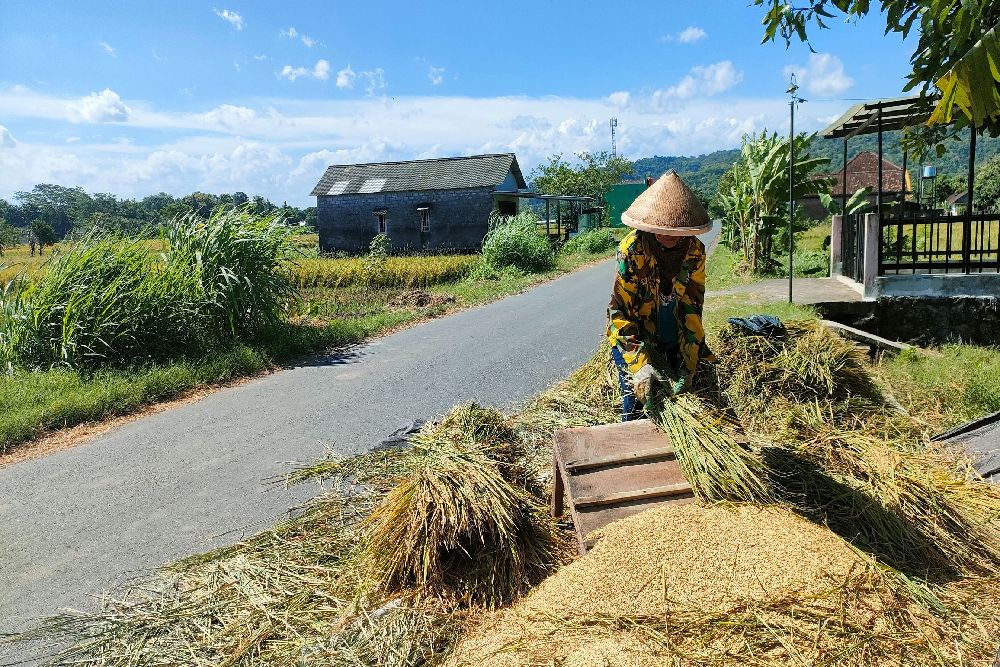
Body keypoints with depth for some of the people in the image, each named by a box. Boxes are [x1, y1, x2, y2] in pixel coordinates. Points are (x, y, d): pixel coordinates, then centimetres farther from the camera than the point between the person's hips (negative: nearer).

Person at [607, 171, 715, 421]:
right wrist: (640, 362, -32)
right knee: (636, 406, -6)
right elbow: (619, 309, -23)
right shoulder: (632, 249, -22)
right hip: (634, 337, -3)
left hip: (676, 342, 4)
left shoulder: (695, 251, -11)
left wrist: (689, 363, -17)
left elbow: (693, 307, -10)